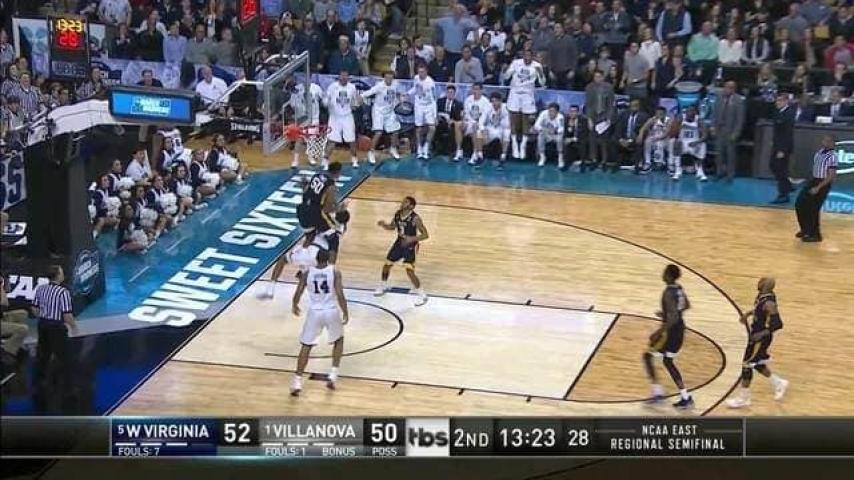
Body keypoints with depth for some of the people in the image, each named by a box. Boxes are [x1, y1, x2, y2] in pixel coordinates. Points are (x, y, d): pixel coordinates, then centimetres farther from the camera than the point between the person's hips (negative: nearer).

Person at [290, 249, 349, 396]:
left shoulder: (307, 273, -1)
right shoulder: (335, 271, -5)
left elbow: (297, 294, 2)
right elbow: (340, 295, -11)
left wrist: (295, 306, 22)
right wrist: (345, 312, 1)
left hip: (314, 312, 1)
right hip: (331, 312, -1)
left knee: (306, 346, 10)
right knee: (339, 340, 25)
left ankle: (297, 382, 2)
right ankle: (333, 375, 15)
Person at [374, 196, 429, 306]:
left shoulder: (415, 218, -25)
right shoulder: (397, 214, -5)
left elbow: (425, 235, -23)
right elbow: (392, 226, 13)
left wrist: (412, 238, -37)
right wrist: (384, 224, -9)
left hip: (410, 246, -7)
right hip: (399, 243, 7)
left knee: (410, 271, -16)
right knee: (387, 265, 15)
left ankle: (422, 295, -1)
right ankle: (383, 286, 42)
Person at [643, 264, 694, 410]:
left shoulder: (668, 293, -23)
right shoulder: (678, 288, 5)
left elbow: (673, 317, -28)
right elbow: (686, 305, 20)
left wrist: (659, 332, -24)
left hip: (671, 330, -9)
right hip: (679, 328, 9)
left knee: (648, 356, 6)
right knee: (667, 361, 19)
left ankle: (658, 392, 3)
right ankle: (686, 397, 17)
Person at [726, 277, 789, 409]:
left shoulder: (768, 303, -28)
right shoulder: (762, 295, -1)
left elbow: (778, 324, -28)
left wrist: (762, 333, -31)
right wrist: (748, 313, 12)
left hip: (761, 338, -9)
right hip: (756, 335, 9)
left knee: (747, 365, 0)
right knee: (756, 364, 21)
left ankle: (743, 398, 13)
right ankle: (779, 384, 37)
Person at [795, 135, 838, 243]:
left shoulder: (832, 157, -21)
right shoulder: (820, 151, 4)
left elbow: (831, 177, -22)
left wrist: (818, 188, -23)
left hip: (823, 184, -9)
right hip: (813, 181, 9)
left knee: (813, 209, -3)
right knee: (799, 204, 11)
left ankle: (815, 235, 13)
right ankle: (806, 229, 28)